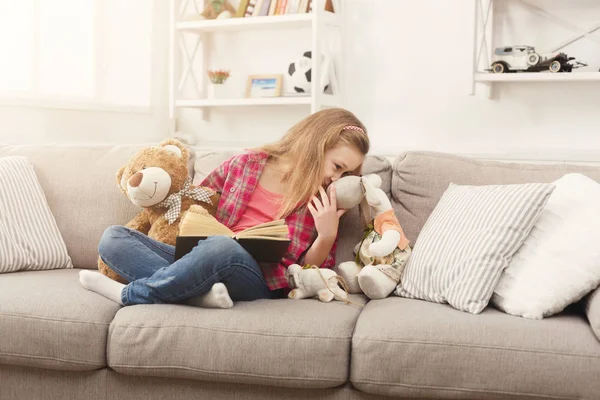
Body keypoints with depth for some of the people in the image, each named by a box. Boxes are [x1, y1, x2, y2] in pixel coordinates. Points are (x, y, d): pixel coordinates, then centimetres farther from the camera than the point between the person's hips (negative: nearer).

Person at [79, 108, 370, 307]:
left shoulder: (323, 201, 9)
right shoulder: (246, 164, 11)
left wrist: (327, 236, -9)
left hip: (260, 281, -3)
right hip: (208, 261, 4)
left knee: (219, 247, -39)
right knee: (113, 238, -13)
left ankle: (130, 294, -20)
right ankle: (200, 290, -32)